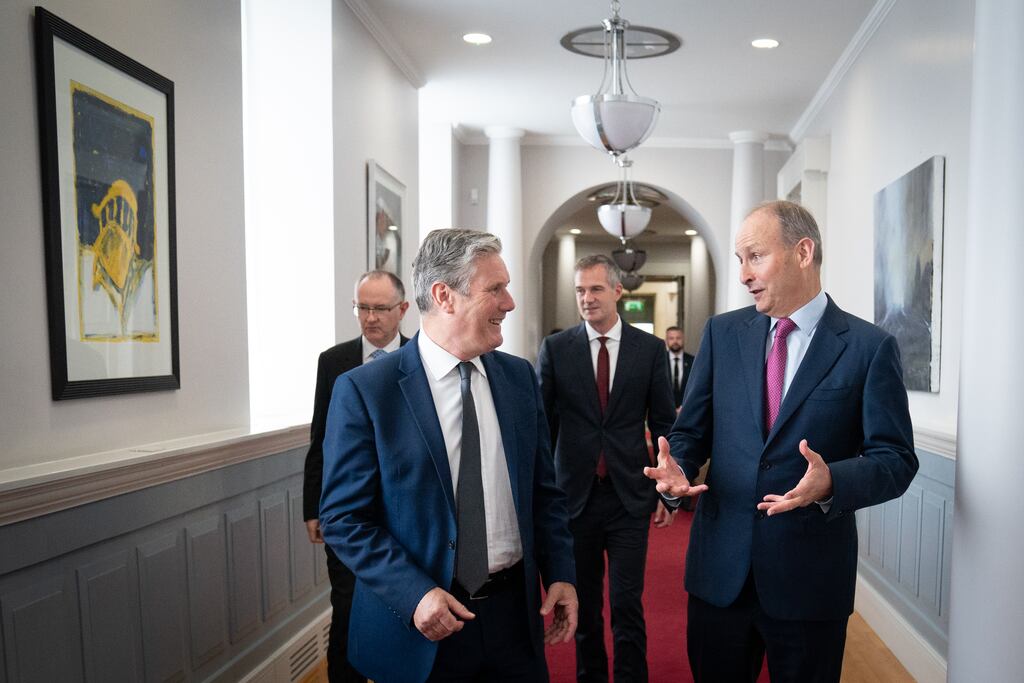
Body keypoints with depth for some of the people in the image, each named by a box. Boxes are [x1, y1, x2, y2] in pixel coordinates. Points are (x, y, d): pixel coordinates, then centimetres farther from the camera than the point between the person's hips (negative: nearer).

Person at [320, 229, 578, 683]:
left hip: (515, 611, 4)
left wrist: (561, 574, 0)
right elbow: (344, 518, -10)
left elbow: (543, 489, 8)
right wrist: (414, 594, -19)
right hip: (421, 627, -4)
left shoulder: (519, 377, 2)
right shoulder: (363, 390, -13)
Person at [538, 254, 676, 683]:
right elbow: (541, 424, 2)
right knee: (584, 602, 13)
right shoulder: (555, 349, -1)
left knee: (626, 603, 2)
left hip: (629, 496, 0)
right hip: (575, 495, 1)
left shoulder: (650, 348, 0)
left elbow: (664, 425, 4)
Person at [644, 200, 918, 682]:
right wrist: (676, 467, -15)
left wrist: (832, 483, -27)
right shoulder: (723, 333, 3)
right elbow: (691, 430, 6)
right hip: (719, 568, 3)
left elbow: (895, 460, -7)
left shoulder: (869, 347, -6)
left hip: (811, 576, -2)